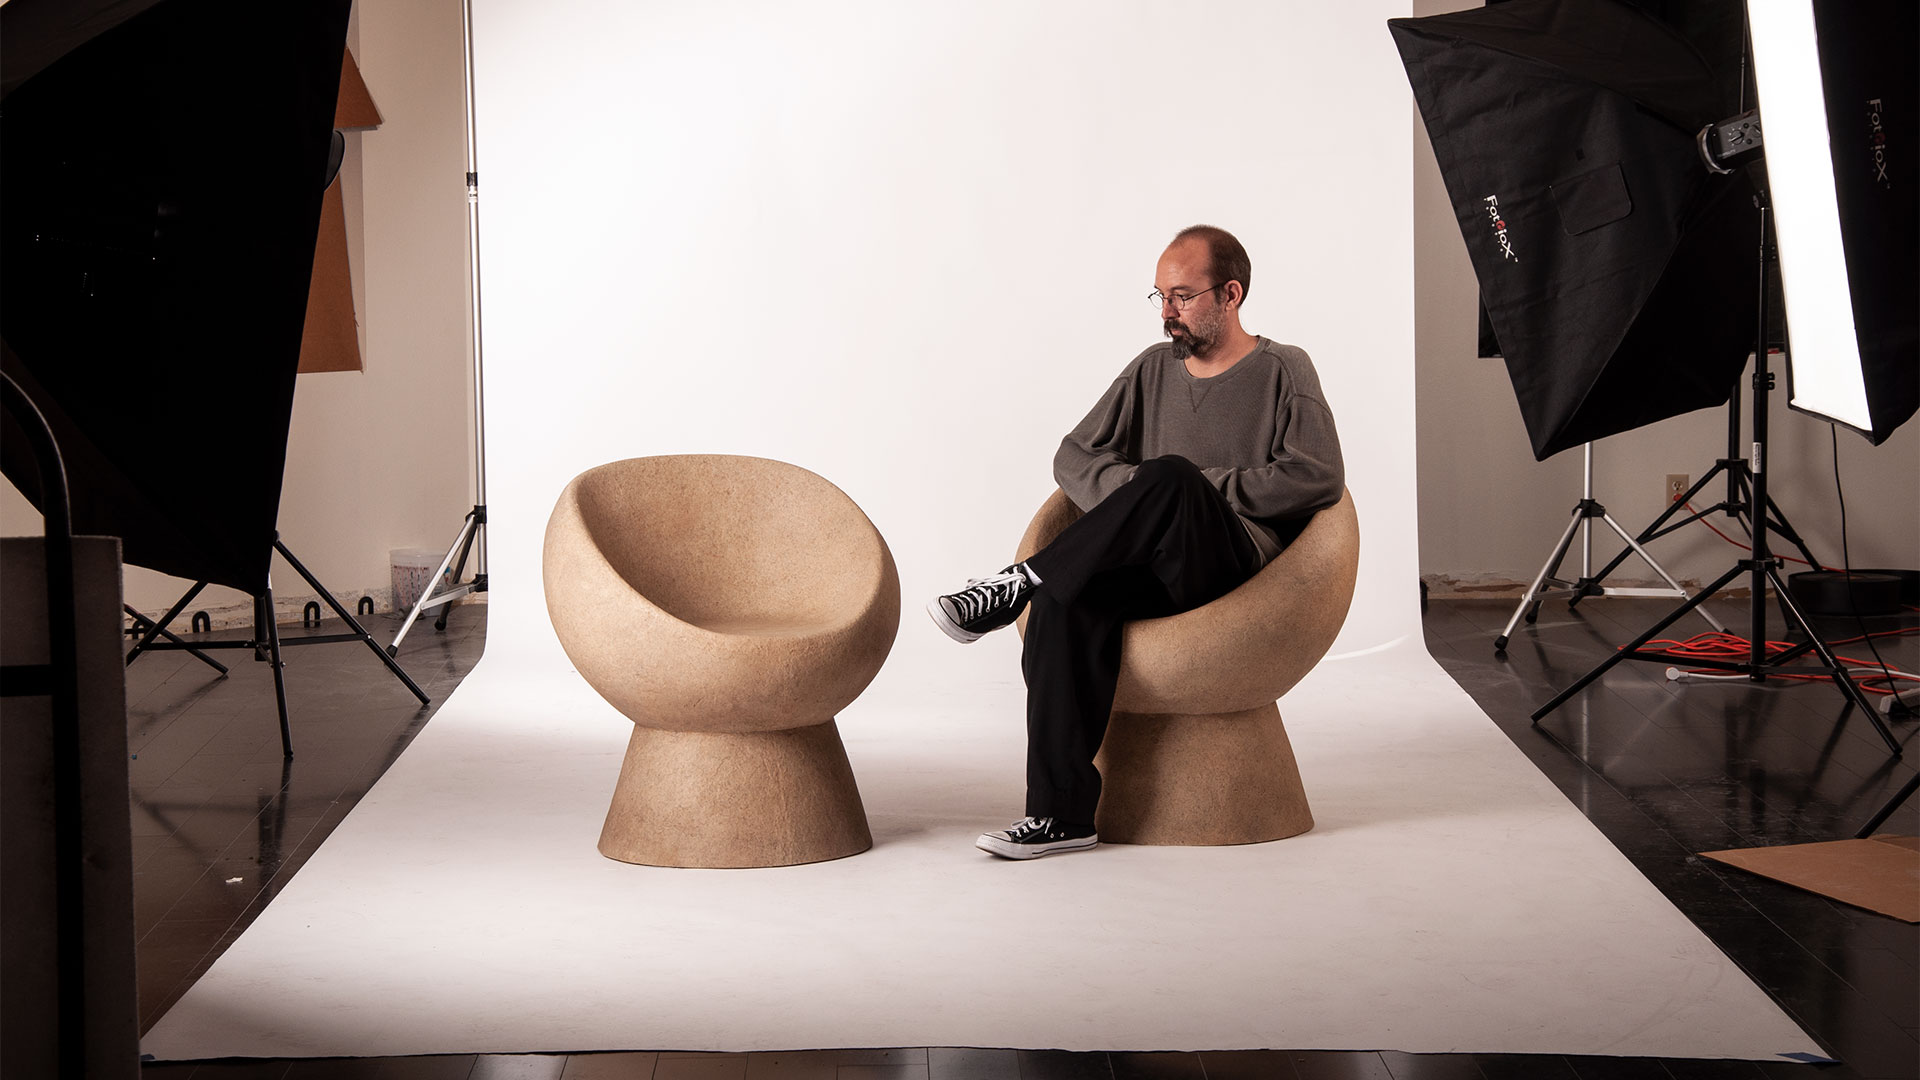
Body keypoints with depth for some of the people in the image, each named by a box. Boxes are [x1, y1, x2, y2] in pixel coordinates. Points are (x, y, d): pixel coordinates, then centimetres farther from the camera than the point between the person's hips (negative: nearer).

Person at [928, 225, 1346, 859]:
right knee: (1069, 601, -31)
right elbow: (1074, 456, 18)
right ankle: (1062, 812, -31)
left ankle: (1019, 585, -27)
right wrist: (1135, 499, -3)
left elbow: (1319, 477, -6)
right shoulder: (1154, 369, 23)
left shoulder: (1282, 371, 9)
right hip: (1155, 574, 4)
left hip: (1242, 564, -4)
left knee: (1170, 476, -36)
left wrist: (1206, 488, -9)